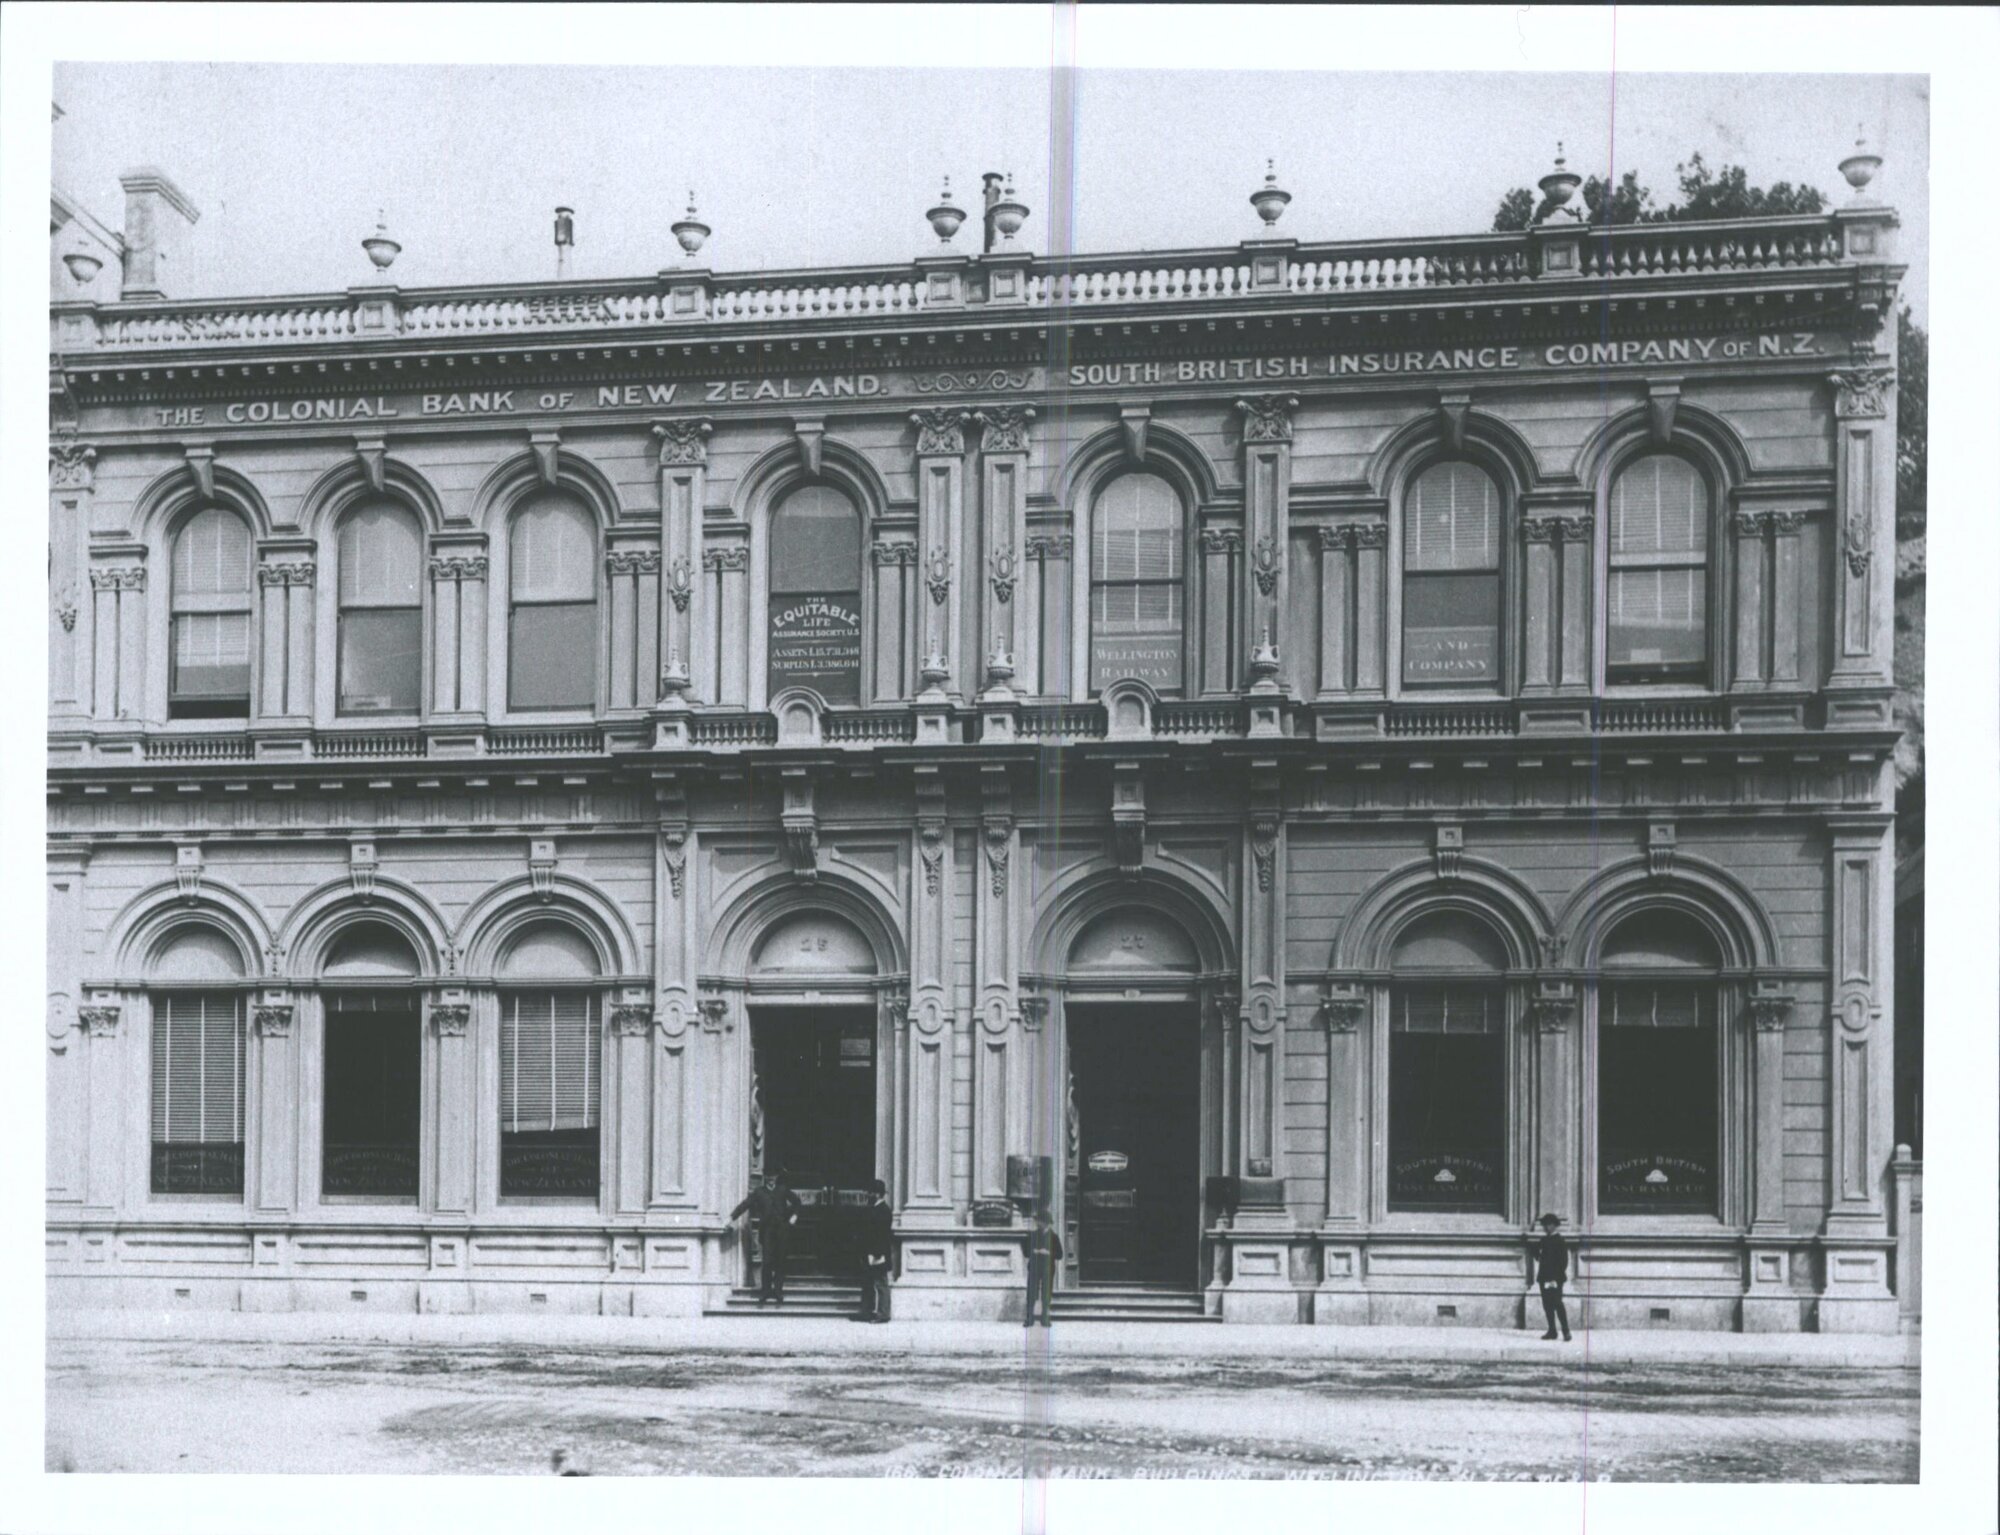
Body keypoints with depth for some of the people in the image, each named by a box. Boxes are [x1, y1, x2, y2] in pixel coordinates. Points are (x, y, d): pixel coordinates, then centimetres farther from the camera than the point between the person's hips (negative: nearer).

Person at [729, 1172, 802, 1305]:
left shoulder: (783, 1190, 12)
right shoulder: (759, 1192, 7)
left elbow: (796, 1201, 22)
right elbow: (745, 1204, 0)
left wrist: (794, 1215, 8)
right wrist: (731, 1217, -10)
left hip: (782, 1230, 1)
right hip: (767, 1231, -1)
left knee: (780, 1262, 0)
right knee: (767, 1261, -9)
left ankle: (778, 1291, 5)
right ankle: (765, 1290, -1)